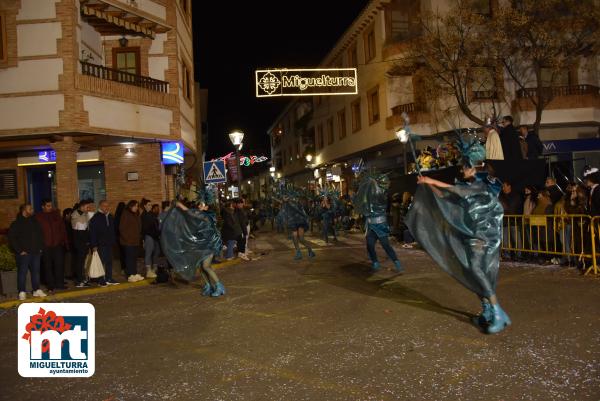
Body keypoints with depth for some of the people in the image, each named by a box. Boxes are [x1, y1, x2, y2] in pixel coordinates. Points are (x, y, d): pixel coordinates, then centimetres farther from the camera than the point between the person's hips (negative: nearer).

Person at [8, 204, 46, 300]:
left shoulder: (34, 222, 13)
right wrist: (19, 251, -12)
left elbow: (41, 235, 22)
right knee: (22, 272, -3)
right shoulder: (16, 224, -4)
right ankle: (22, 292, 2)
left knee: (36, 271, 9)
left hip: (36, 252, 5)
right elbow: (11, 238, -8)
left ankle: (37, 290, 17)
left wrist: (41, 247, 12)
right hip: (24, 253, -5)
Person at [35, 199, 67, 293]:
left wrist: (65, 241, 5)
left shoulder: (56, 214, 10)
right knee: (48, 267, 4)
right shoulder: (38, 217, 1)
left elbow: (62, 228, 11)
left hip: (58, 245, 2)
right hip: (46, 246, -2)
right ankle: (51, 286, 12)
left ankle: (59, 284, 12)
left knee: (59, 264, 2)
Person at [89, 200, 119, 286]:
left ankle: (109, 279, 17)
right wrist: (94, 245, -14)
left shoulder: (110, 217, 13)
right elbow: (92, 232, -10)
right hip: (100, 244, -6)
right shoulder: (96, 218, -6)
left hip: (109, 243, 6)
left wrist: (114, 241, 14)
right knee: (102, 262, -5)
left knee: (109, 261, 9)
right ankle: (102, 280, 2)